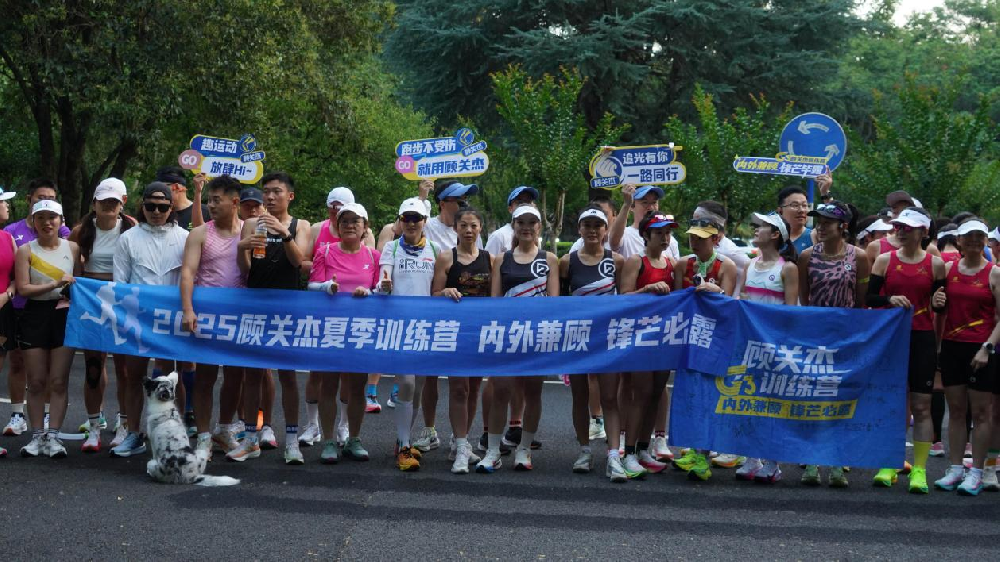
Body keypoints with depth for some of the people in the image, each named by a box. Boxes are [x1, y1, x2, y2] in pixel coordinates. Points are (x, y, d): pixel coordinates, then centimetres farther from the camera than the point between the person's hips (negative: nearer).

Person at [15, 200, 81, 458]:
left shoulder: (72, 248, 5)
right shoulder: (25, 251, 0)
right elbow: (23, 288, -8)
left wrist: (72, 297, -10)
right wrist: (55, 285, -17)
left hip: (64, 316, 1)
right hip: (35, 317, 0)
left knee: (59, 381, -2)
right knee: (36, 382, 4)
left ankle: (53, 436, 2)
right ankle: (37, 436, 11)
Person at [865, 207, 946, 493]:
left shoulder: (936, 264, 3)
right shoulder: (884, 260, 4)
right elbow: (870, 297, 0)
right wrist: (890, 299, -17)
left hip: (922, 340, -1)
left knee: (921, 405, -2)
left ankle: (919, 469, 2)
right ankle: (888, 465, 12)